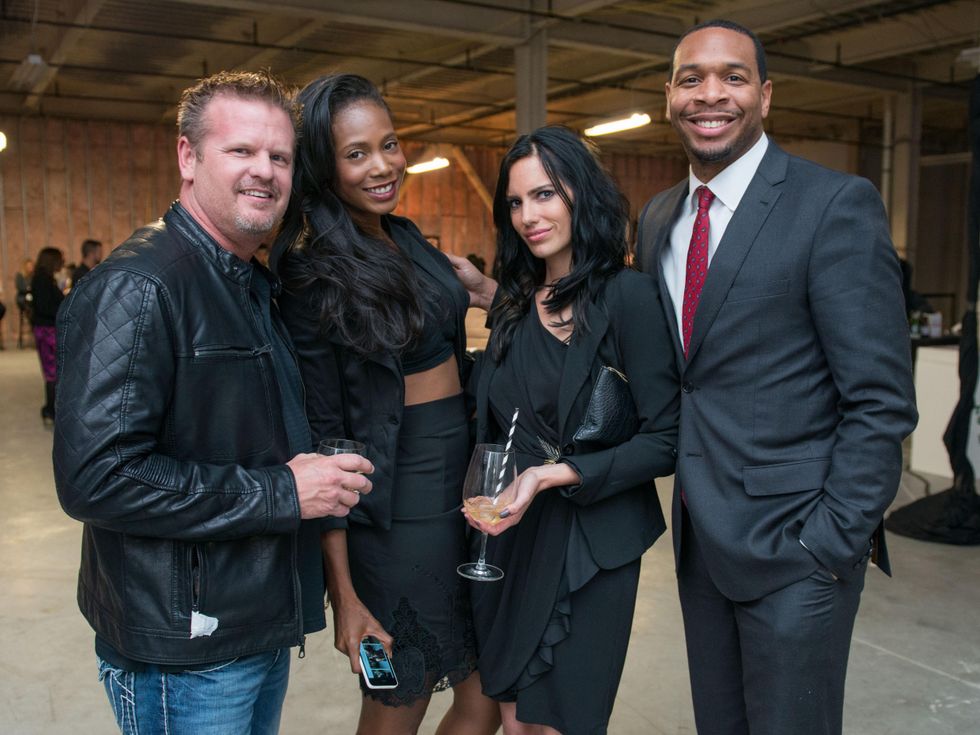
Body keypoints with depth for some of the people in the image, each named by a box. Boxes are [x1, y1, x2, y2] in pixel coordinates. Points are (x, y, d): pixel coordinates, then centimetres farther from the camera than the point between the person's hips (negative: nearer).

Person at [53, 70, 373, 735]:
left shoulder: (258, 287, 11)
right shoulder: (136, 287, -20)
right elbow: (96, 476, -28)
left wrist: (328, 474, 6)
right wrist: (280, 492, -23)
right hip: (184, 652, -8)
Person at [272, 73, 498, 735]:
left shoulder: (408, 238, 7)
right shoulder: (313, 275, -14)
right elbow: (322, 437, -14)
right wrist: (344, 594, -12)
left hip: (463, 479, 7)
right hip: (395, 505, -7)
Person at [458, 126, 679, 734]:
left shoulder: (629, 295, -12)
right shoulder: (515, 303, 6)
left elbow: (665, 439, -15)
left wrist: (556, 475, -20)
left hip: (589, 545, -5)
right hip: (509, 538, 5)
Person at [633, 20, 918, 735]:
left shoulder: (837, 203, -12)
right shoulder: (658, 218, 8)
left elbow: (880, 402, -15)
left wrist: (831, 544, -16)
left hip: (796, 543, -6)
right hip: (701, 537, 6)